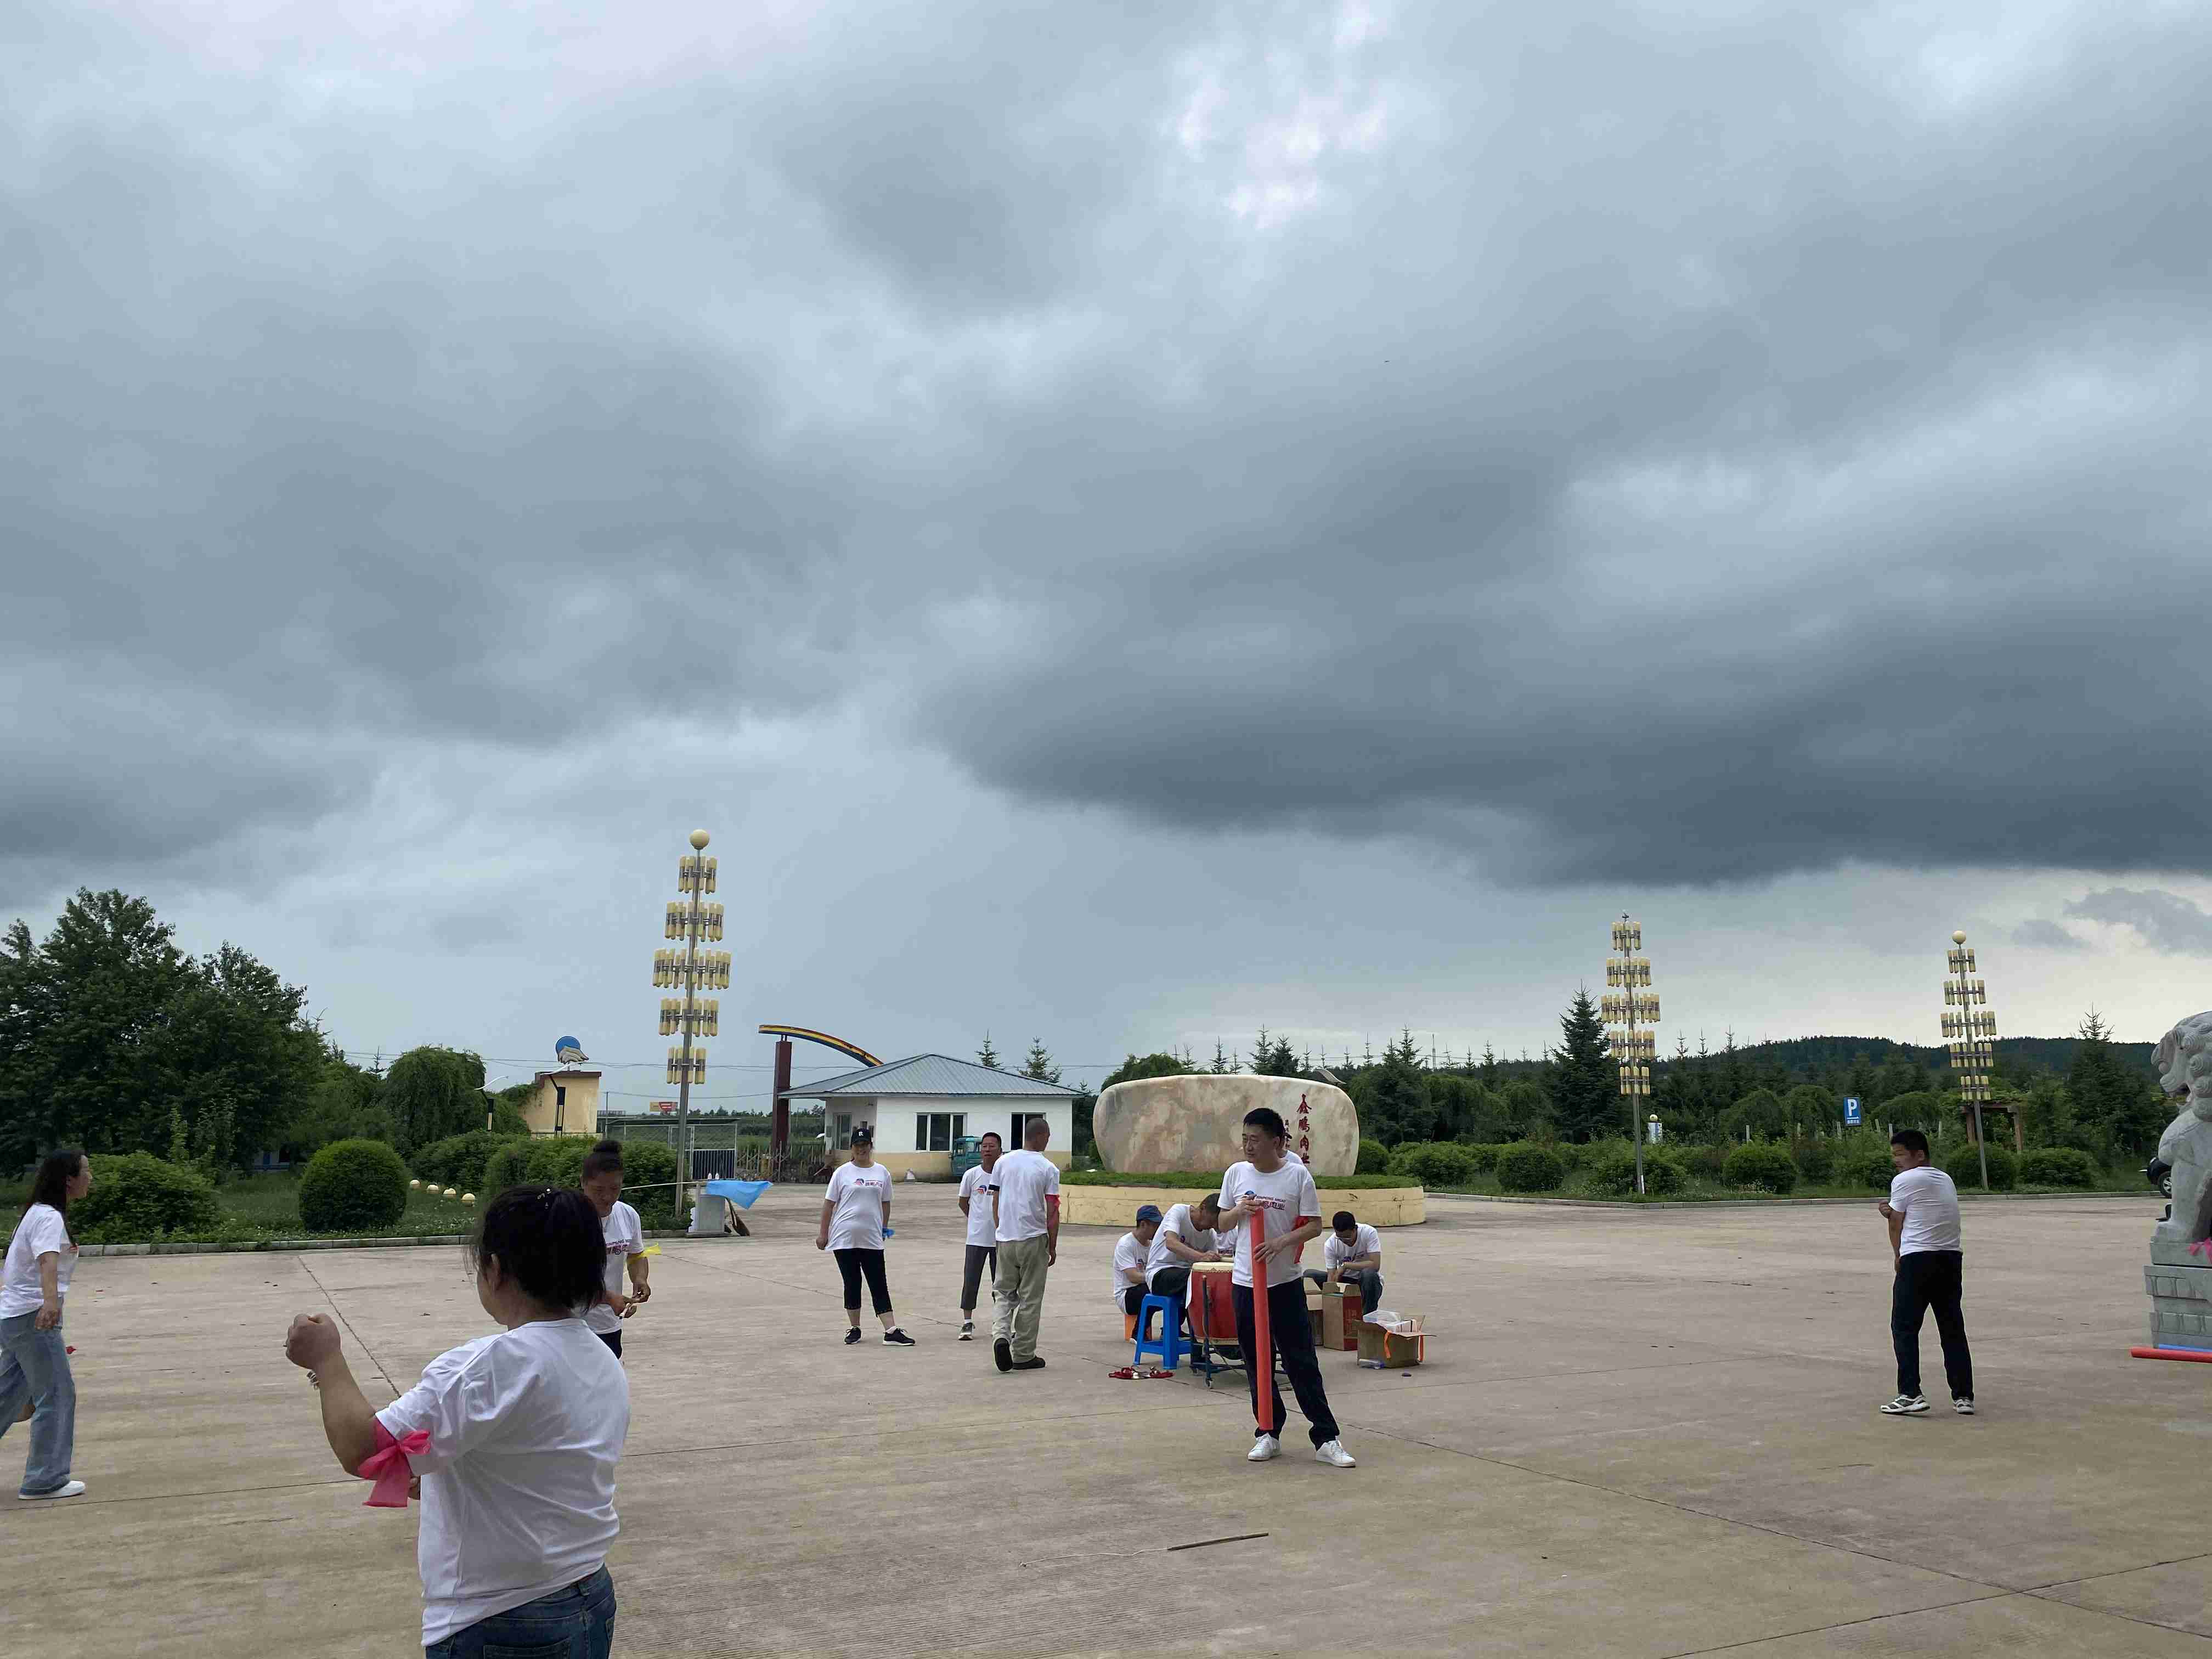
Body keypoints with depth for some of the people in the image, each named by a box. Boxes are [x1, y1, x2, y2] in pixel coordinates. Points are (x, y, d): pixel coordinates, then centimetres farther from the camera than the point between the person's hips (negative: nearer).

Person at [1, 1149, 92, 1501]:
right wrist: (51, 1300, -52)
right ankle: (45, 1480, 0)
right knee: (57, 1395, -4)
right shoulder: (49, 1217, -16)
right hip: (33, 1317, -10)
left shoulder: (40, 1213, 15)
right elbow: (48, 1260, -36)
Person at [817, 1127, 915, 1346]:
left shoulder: (882, 1172, 8)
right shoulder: (843, 1172, 1)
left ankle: (891, 1332, -5)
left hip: (872, 1239, 1)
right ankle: (854, 1329, 20)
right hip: (844, 1238, -1)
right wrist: (823, 1234, 1)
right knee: (852, 1285, 6)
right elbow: (829, 1203, 3)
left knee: (880, 1286, -1)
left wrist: (885, 1228, 12)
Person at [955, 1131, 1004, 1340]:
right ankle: (967, 1323, 9)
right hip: (977, 1238, 0)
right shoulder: (972, 1175, -2)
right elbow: (963, 1203, 11)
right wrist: (978, 1220, 9)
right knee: (970, 1281, -1)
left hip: (1000, 1238, 0)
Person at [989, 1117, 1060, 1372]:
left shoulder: (1004, 1162, 3)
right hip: (1034, 1239, -3)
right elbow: (1053, 1212, -7)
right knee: (1030, 1298, 6)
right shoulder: (1049, 1169, -7)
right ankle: (1023, 1355, 11)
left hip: (1006, 1238, 3)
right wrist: (1053, 1246, 2)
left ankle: (1001, 1334, -11)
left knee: (1005, 1293, 14)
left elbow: (995, 1203, 8)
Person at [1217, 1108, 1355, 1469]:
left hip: (1286, 1282, -3)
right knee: (1257, 1363, 9)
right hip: (1246, 1281, 3)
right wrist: (1239, 1211, -11)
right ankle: (1268, 1433, 21)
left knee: (1303, 1363, -2)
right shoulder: (1235, 1173, 2)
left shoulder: (1298, 1175, -7)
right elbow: (1223, 1222, 11)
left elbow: (1314, 1224, -5)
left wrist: (1281, 1242, -20)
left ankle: (1326, 1439, 4)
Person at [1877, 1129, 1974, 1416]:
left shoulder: (1904, 1180, -6)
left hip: (1918, 1260, -7)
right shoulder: (1945, 1179, 17)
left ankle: (1910, 1395, -7)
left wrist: (1898, 1256, 14)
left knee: (1904, 1328, -1)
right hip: (1951, 1258, 7)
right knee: (1953, 1330, 10)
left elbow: (1896, 1225, 0)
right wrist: (1891, 1211, 8)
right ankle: (1963, 1397, 11)